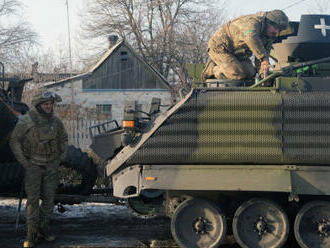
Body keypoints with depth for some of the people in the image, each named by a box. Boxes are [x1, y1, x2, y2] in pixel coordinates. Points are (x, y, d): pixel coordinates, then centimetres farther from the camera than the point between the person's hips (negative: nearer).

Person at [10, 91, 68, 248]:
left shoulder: (55, 121, 3)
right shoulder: (26, 121, -11)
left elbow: (63, 139, 19)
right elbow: (14, 141, -4)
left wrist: (60, 158, 11)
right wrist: (24, 162, -8)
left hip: (51, 166, 4)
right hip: (33, 165, -4)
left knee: (49, 198, 6)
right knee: (33, 199, -6)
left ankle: (43, 228, 20)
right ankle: (31, 234, -2)